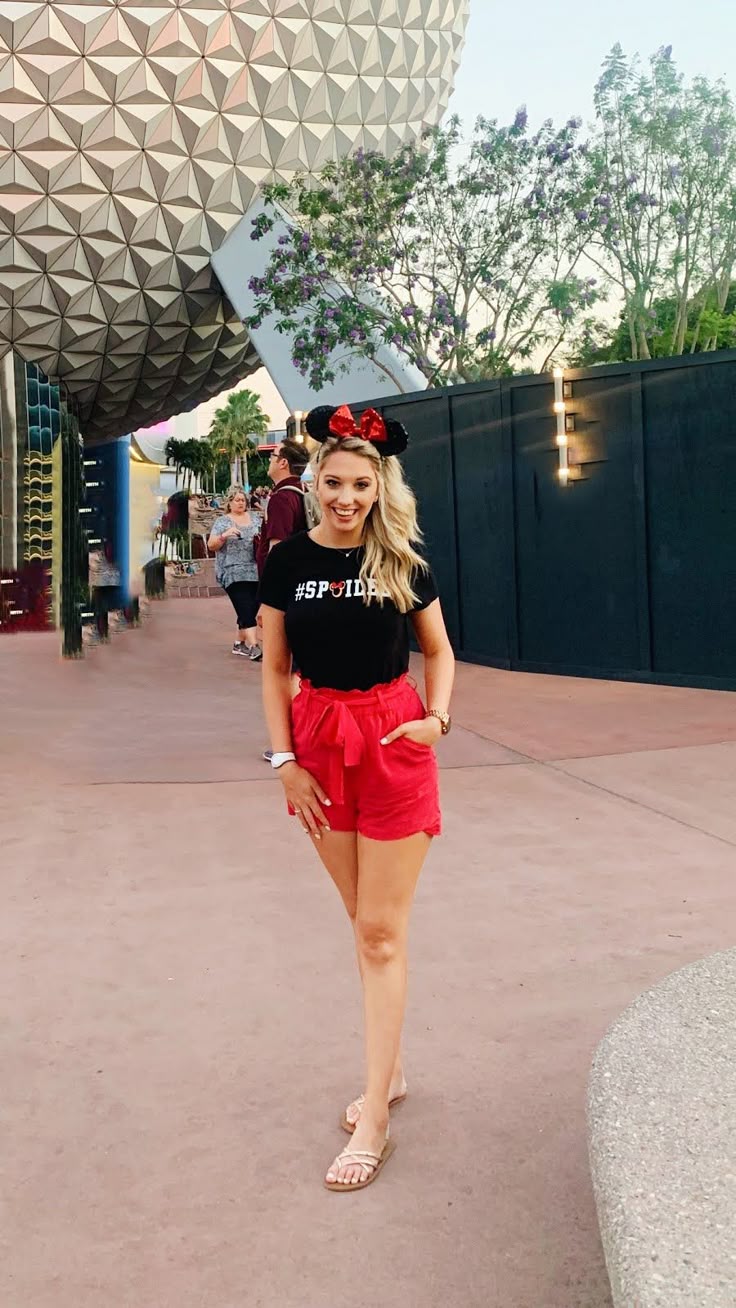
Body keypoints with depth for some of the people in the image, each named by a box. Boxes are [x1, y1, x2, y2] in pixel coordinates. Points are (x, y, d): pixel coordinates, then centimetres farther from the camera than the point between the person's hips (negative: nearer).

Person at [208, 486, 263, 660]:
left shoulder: (255, 519, 14)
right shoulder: (221, 522, 4)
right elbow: (211, 546, -1)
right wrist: (225, 535, -19)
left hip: (255, 572, 5)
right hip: (233, 573, -5)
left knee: (249, 609, 8)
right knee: (246, 610, -15)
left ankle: (240, 643, 22)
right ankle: (254, 647, -22)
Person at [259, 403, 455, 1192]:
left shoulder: (404, 564, -3)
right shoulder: (288, 562, 0)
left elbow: (438, 651, 8)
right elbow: (274, 670, 4)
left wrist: (437, 718, -9)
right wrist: (286, 760, -3)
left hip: (393, 741, -2)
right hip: (320, 742, 2)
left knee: (382, 933, 0)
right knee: (365, 925, 15)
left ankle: (374, 1120, 11)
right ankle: (389, 1072, 33)